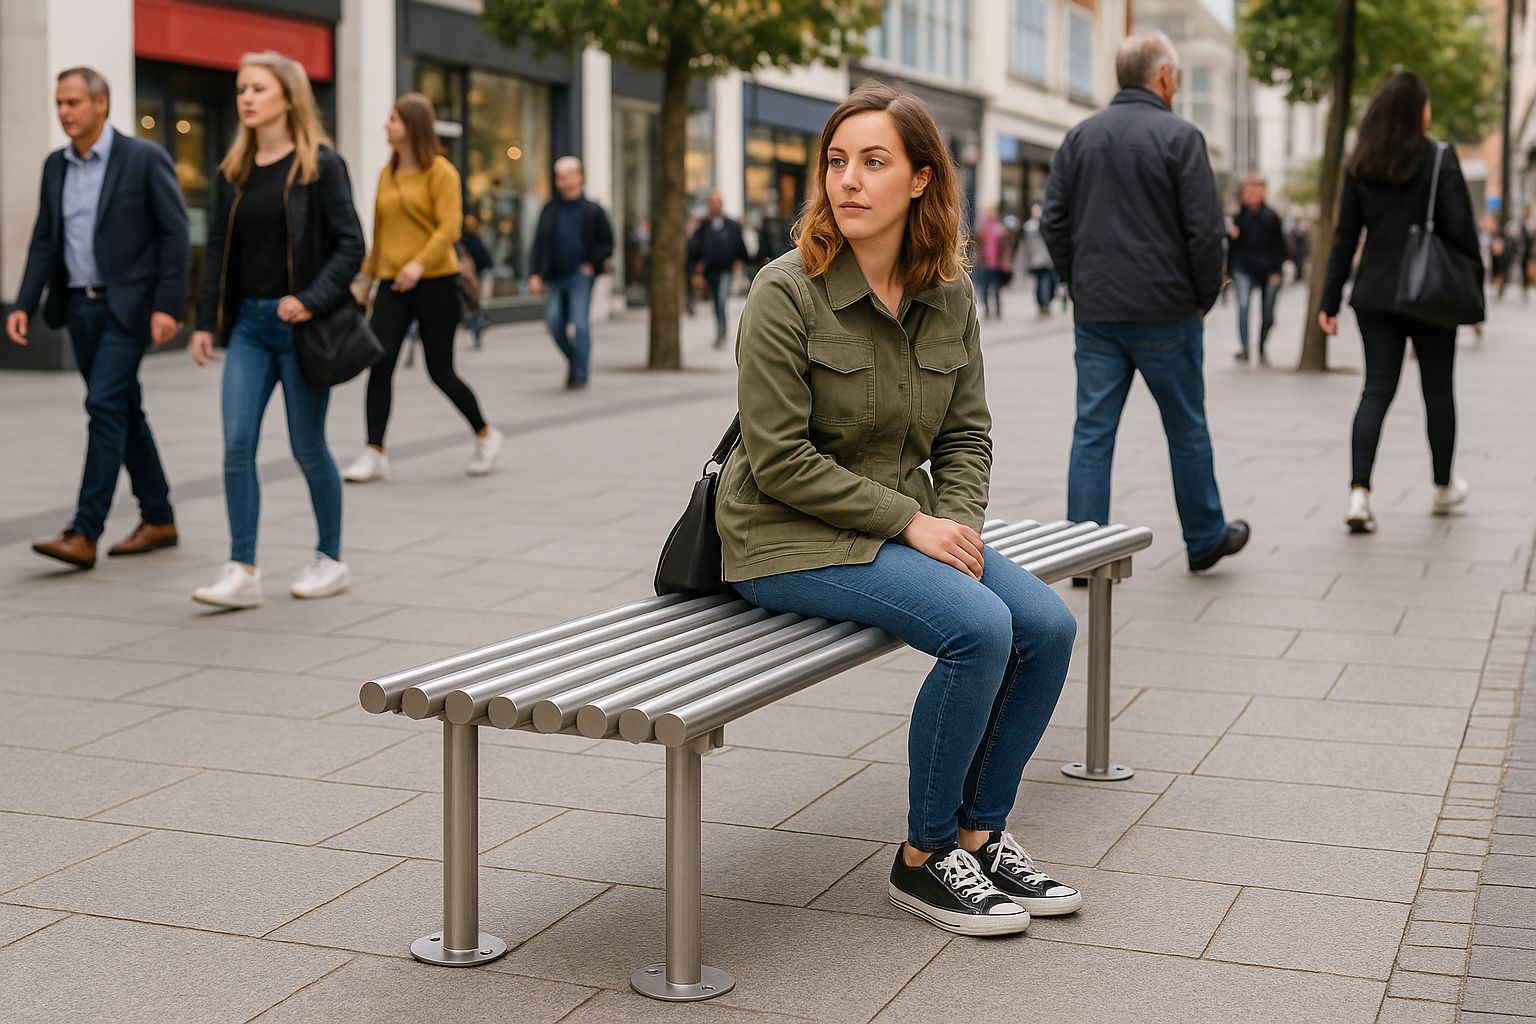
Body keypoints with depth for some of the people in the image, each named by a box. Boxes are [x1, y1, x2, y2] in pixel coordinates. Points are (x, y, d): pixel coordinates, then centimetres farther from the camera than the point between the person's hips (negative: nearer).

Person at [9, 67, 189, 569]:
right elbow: (45, 241, 12)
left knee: (105, 406, -13)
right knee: (123, 410, 11)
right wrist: (24, 305, 1)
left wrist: (167, 306, -16)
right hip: (79, 306, 7)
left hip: (126, 305, -7)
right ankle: (158, 519, 22)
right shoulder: (55, 166, 11)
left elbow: (174, 233, -9)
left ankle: (84, 534, -14)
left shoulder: (144, 158, -7)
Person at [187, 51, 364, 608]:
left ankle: (330, 559, 20)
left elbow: (350, 244, -8)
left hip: (298, 325, -5)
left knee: (307, 446, 4)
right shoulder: (233, 171, 10)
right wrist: (205, 322, 6)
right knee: (237, 444, -5)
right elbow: (218, 250, 13)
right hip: (248, 323, 5)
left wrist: (311, 300, -20)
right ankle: (242, 571, -2)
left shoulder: (320, 164, -5)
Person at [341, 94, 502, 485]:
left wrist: (420, 262, -28)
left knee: (440, 371, 1)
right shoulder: (387, 174, 12)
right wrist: (369, 273, 17)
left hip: (434, 281, -5)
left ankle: (486, 435, 24)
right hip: (393, 283, 5)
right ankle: (374, 455, -4)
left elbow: (450, 226, -15)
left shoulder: (440, 171, -5)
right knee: (379, 364, -8)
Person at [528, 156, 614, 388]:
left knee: (580, 323, -9)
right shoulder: (550, 210, 10)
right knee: (554, 319, -7)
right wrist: (535, 274, -1)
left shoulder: (592, 210, 4)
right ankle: (575, 359, 17)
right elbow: (539, 244, 9)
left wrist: (593, 265, -6)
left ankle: (580, 373, 0)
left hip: (581, 276, -3)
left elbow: (607, 243, 7)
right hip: (556, 277, 3)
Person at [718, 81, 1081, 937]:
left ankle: (981, 834, 7)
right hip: (791, 541, -7)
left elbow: (967, 434, 9)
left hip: (903, 525, 7)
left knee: (1049, 625, -11)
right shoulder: (786, 291, -15)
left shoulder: (950, 295, 3)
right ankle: (925, 858, -8)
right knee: (979, 627, -26)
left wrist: (960, 525, -10)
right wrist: (910, 521, -18)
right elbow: (780, 460, -17)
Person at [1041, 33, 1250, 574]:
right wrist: (1204, 298, 1)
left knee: (1093, 430, 5)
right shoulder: (1179, 136, -7)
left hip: (1095, 312, 4)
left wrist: (1081, 285, 13)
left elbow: (1054, 221, 6)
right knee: (1187, 429, 11)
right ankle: (1205, 539, 24)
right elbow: (1205, 229, -11)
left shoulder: (1079, 137, 7)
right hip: (1165, 313, -4)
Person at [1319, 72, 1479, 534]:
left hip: (1375, 295, 3)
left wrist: (1330, 300, 5)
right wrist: (1475, 285, 1)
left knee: (1376, 389, 3)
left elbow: (1345, 235, 3)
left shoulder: (1359, 167, 3)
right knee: (1438, 389, 13)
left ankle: (1359, 494, -13)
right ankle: (1444, 487, 29)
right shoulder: (1440, 160, -9)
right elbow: (1460, 230, -11)